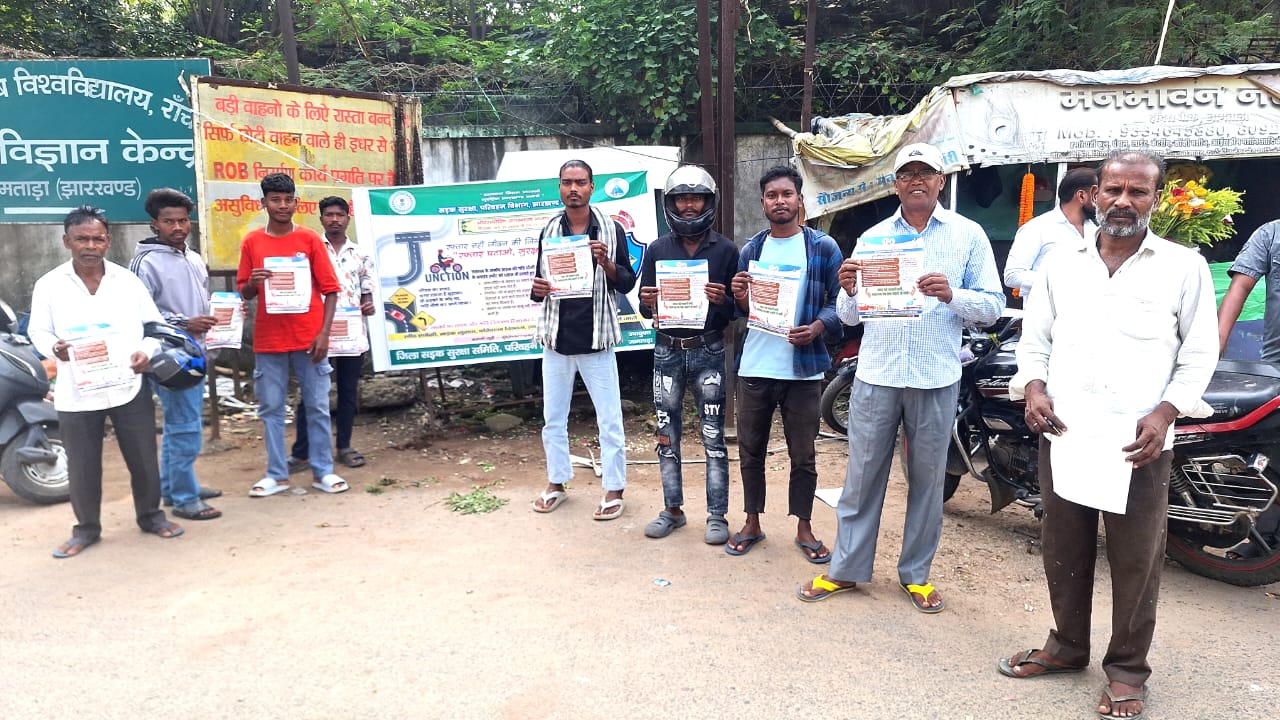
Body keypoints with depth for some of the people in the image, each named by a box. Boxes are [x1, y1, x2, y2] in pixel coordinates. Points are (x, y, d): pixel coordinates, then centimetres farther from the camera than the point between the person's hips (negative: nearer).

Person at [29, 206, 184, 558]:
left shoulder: (128, 280, 3)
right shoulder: (49, 285, 0)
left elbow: (155, 324, 7)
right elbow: (37, 330, 7)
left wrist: (146, 350, -12)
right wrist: (53, 348, -14)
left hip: (129, 387, 1)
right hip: (77, 393, 0)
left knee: (143, 459, 9)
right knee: (82, 466, 9)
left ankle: (150, 515, 29)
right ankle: (86, 528, 27)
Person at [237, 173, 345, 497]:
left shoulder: (310, 239, 1)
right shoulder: (252, 242, 5)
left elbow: (330, 290, 0)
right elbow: (245, 294, 10)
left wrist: (324, 333, -9)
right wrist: (252, 282, -14)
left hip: (309, 337, -1)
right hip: (269, 339, 2)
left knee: (317, 406, 3)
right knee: (271, 408, 6)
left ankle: (323, 471, 12)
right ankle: (277, 474, 15)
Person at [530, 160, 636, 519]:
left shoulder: (611, 229, -1)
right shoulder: (549, 231, 8)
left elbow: (627, 284, 1)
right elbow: (540, 286, 14)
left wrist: (607, 263, -17)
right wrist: (537, 289, -9)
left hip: (596, 338, -3)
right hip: (556, 338, 3)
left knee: (609, 419, 1)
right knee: (553, 418, 12)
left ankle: (614, 489, 15)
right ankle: (556, 482, 28)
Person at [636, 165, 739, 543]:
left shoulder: (725, 249, 0)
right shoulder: (657, 250, 6)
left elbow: (739, 307, 2)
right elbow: (645, 307, 8)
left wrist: (723, 300, -20)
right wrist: (648, 303, -15)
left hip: (708, 352, -2)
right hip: (667, 352, 2)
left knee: (713, 437, 2)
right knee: (667, 435, 9)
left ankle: (717, 515, 13)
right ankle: (672, 509, 23)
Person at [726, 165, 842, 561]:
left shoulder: (823, 247, 0)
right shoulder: (750, 249, 10)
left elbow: (838, 301, -1)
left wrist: (817, 327, -20)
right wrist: (740, 300, -9)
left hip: (803, 368, -3)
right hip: (754, 367, 3)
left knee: (803, 456, 7)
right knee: (751, 451, 11)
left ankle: (804, 528, 24)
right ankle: (752, 523, 28)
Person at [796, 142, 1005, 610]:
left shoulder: (968, 235, 4)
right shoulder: (873, 237, 10)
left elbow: (993, 306, 0)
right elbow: (850, 316, 7)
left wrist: (951, 295, -19)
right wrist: (849, 291, -15)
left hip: (936, 379, -1)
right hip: (876, 375, 1)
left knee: (927, 480, 9)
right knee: (862, 475, 7)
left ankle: (916, 573, 25)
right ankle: (846, 568, 20)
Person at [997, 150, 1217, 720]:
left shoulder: (1184, 267, 3)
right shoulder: (1063, 265, 12)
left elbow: (1199, 354, 2)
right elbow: (1034, 338, 13)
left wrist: (1164, 413, -12)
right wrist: (1033, 388, -5)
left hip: (1139, 443, -3)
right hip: (1062, 434, 3)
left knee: (1135, 560, 5)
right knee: (1063, 550, 13)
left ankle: (1127, 669, 21)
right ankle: (1067, 646, 31)